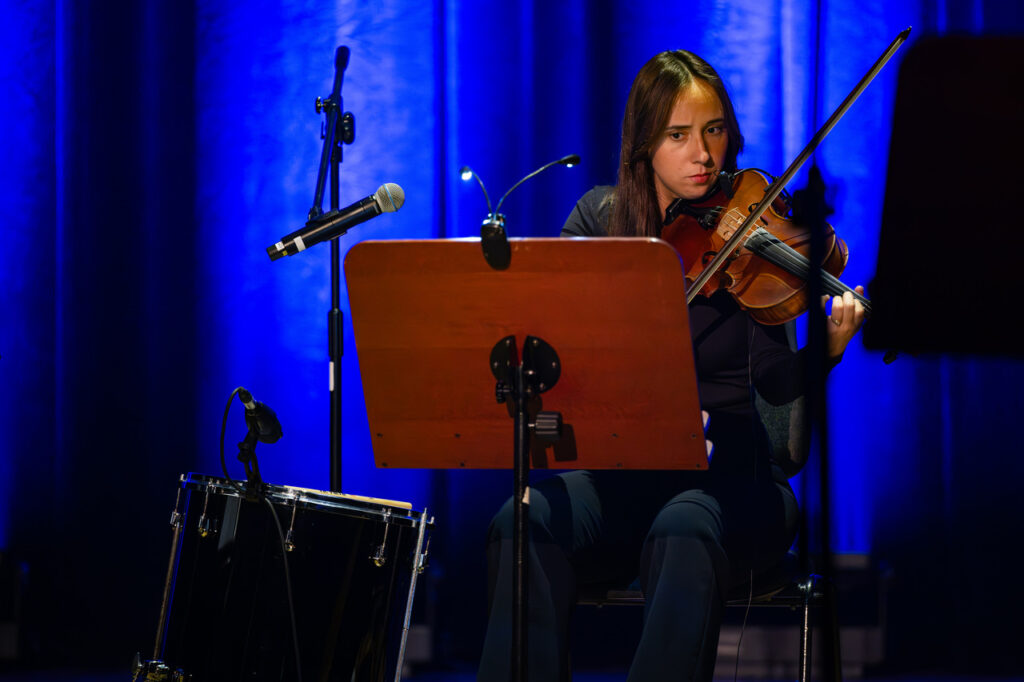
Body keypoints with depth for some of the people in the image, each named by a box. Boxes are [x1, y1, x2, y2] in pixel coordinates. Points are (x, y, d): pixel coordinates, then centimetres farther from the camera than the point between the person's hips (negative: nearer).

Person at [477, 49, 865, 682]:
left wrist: (827, 350, -30)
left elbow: (776, 383, -9)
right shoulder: (601, 218, 7)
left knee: (684, 534, -37)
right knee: (525, 523, -30)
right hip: (618, 471, 2)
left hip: (727, 471, -2)